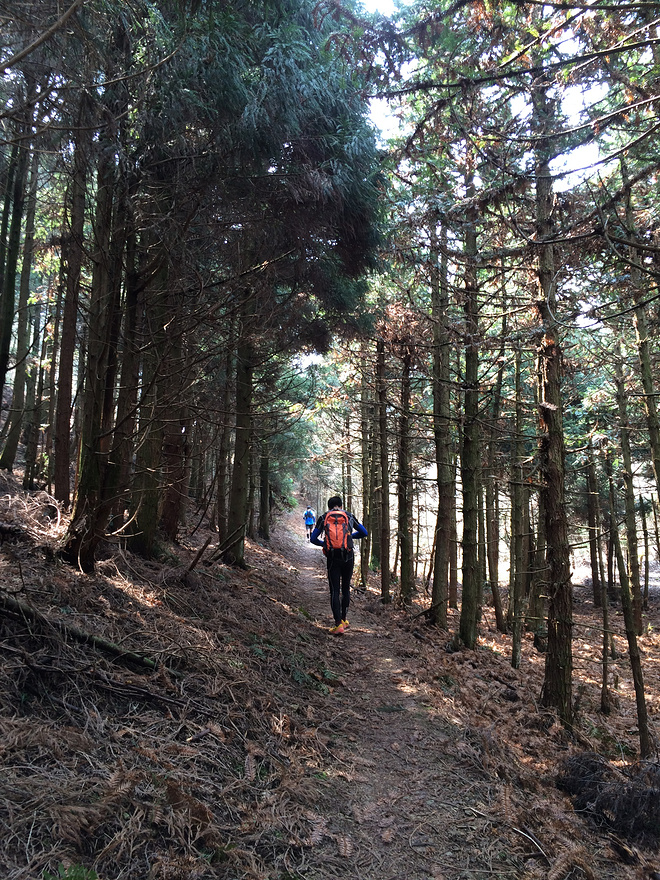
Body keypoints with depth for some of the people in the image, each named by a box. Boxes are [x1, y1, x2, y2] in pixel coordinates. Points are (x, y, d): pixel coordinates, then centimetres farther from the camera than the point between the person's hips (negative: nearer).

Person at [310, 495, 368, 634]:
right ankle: (344, 619, 26)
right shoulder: (349, 516, 9)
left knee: (334, 591, 1)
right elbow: (364, 533, 14)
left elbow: (313, 539, 4)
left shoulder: (323, 517, 6)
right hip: (348, 556, 2)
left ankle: (338, 624, -9)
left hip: (333, 557, -1)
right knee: (346, 589, 18)